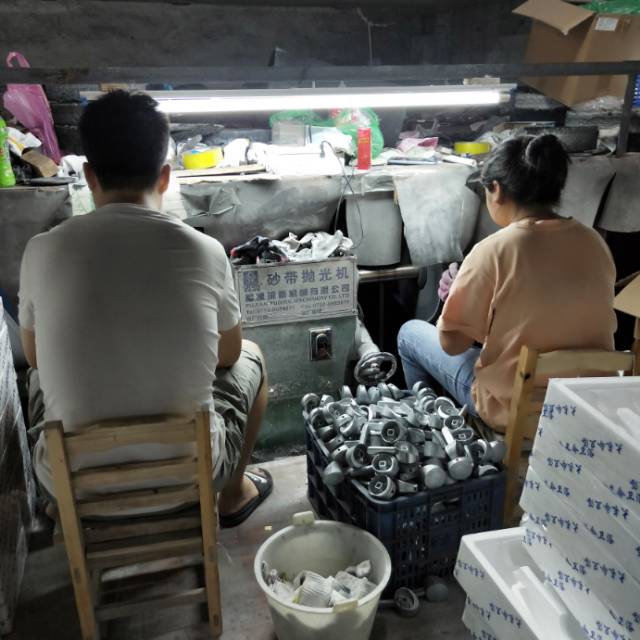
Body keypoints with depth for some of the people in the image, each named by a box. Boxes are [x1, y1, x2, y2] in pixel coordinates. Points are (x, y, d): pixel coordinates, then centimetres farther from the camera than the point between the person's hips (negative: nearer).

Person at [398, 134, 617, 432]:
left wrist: (455, 295, 5)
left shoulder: (494, 250, -22)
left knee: (410, 332, 15)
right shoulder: (594, 243, -4)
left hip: (515, 411, -6)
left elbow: (452, 343, -14)